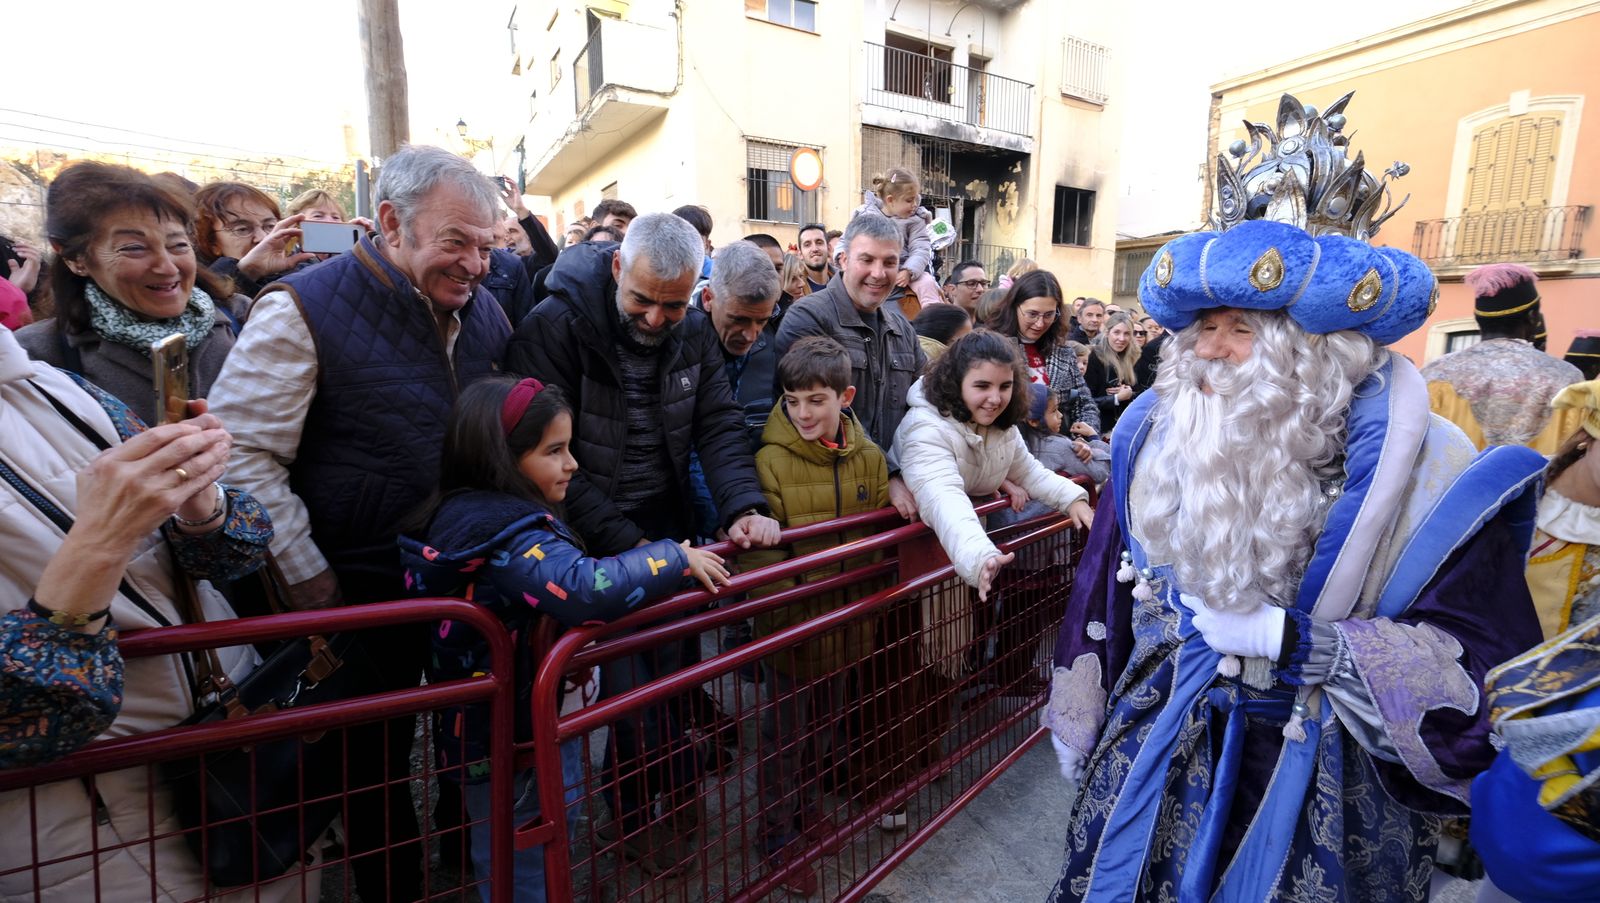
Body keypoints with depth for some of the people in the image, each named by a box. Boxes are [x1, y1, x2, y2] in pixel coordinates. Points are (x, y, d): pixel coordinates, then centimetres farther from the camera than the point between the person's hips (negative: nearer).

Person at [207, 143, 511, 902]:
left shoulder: (483, 312, 3)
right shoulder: (305, 308, -13)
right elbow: (242, 451, -13)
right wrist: (306, 574, -12)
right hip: (368, 590, -4)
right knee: (379, 762, 15)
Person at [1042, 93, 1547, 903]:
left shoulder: (1421, 466, -15)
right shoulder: (1161, 434, -7)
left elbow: (1484, 663, -14)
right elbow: (1109, 592, 0)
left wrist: (1290, 641, -25)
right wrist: (1083, 727, 6)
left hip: (1322, 785, -2)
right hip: (1160, 752, 3)